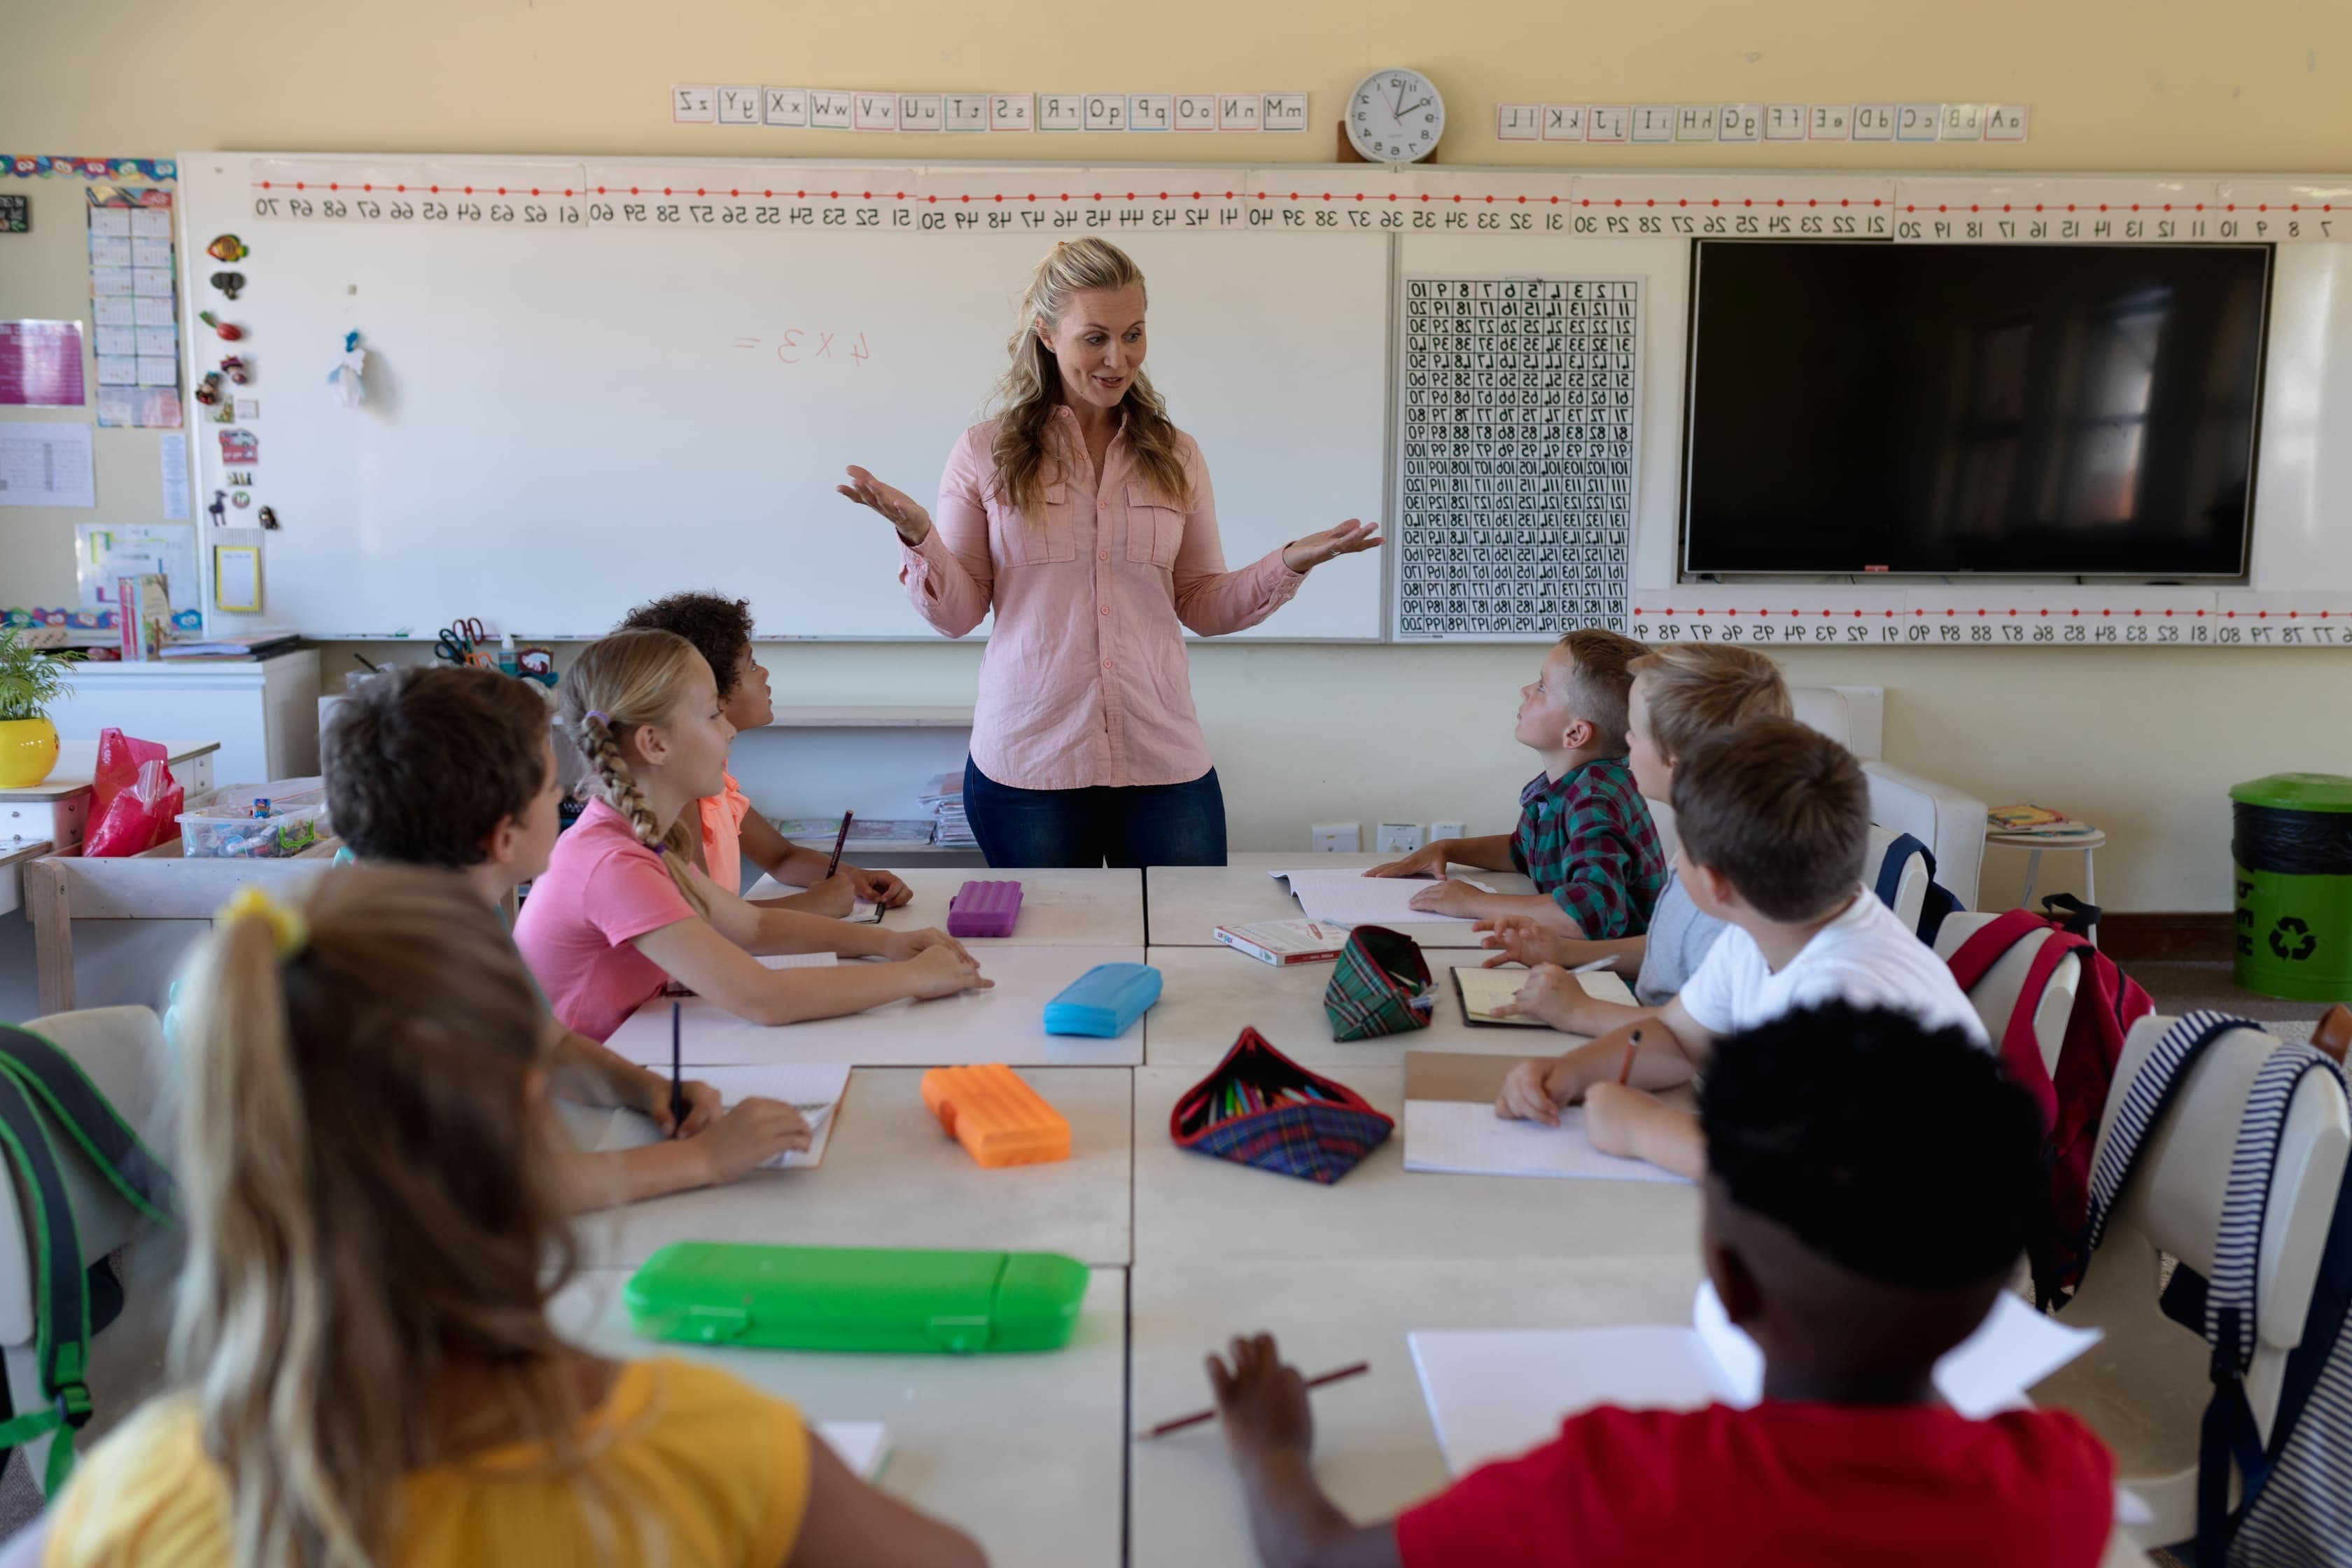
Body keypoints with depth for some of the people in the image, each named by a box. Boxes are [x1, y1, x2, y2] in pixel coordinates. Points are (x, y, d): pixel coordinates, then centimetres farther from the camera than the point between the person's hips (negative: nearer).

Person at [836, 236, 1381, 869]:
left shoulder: (1176, 456, 8)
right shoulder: (987, 452, 1)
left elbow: (1202, 607, 11)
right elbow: (957, 613, 1)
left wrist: (1292, 563, -3)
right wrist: (918, 536, -15)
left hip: (1165, 761, 2)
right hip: (1025, 766, -1)